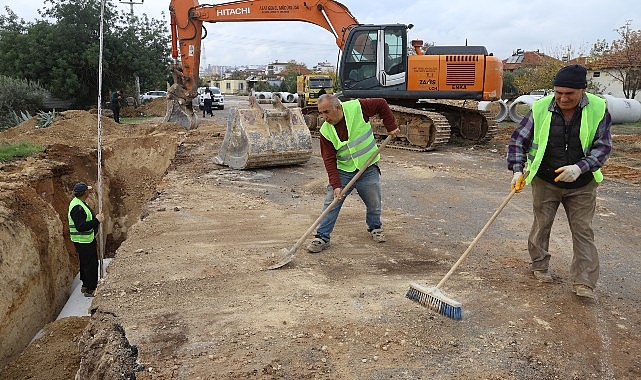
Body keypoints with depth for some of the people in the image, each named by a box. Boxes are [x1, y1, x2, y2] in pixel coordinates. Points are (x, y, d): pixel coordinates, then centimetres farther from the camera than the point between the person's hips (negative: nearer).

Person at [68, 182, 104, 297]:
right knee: (91, 264, -4)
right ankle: (89, 290, 4)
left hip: (87, 239, 11)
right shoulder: (77, 208, -24)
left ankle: (85, 286, 33)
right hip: (83, 241, -11)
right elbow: (81, 226, -30)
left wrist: (96, 219, 13)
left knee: (86, 263, 20)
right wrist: (96, 221, -27)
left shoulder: (79, 203, 10)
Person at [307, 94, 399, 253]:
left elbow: (381, 105, -2)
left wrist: (391, 127, -5)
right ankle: (322, 237, 4)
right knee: (331, 203, -6)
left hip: (368, 169, -1)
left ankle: (375, 228, 40)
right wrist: (336, 185, -20)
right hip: (343, 171, 1)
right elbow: (329, 160, -12)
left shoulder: (357, 107, -17)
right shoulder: (326, 131, -11)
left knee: (374, 204, 12)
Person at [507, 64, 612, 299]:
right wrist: (517, 170, -12)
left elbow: (603, 146, -6)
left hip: (582, 185, 1)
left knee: (583, 231, 2)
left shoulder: (598, 109, -10)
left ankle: (584, 284, 9)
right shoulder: (540, 108, -11)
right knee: (542, 225, 11)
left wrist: (580, 168, -22)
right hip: (545, 182, 0)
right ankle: (539, 266, 32)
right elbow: (518, 140, -2)